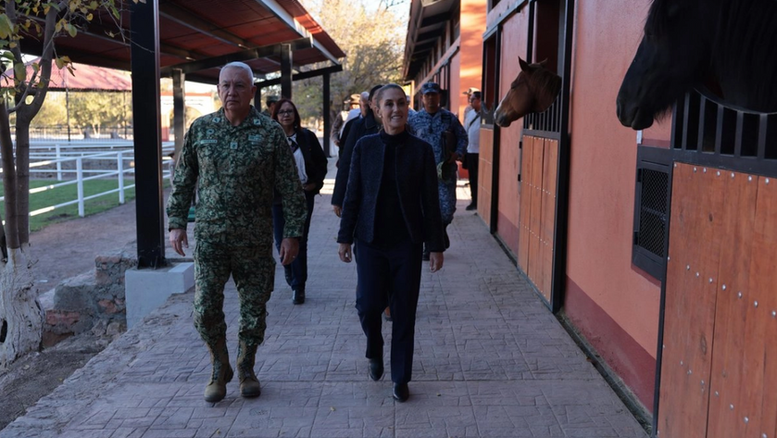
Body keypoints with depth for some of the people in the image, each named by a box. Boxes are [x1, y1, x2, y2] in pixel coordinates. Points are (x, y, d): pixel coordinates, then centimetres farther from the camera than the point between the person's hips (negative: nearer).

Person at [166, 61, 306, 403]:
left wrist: (292, 233, -6)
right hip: (209, 237, 1)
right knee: (205, 309, -1)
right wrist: (176, 222, 3)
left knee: (254, 309, 9)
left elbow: (291, 189, -2)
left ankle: (246, 369, 31)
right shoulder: (200, 129, 4)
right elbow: (182, 180, 10)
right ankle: (220, 369, 22)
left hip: (255, 240, -1)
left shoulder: (271, 132, -3)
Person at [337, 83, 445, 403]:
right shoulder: (365, 147, 0)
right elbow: (353, 195, 4)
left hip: (407, 242, 0)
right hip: (371, 241, 1)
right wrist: (345, 237, 3)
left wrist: (436, 246, -2)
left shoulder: (421, 150, -2)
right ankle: (375, 352, 28)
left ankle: (401, 378, 20)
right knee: (368, 305, -6)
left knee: (404, 312, 4)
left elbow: (430, 201, -1)